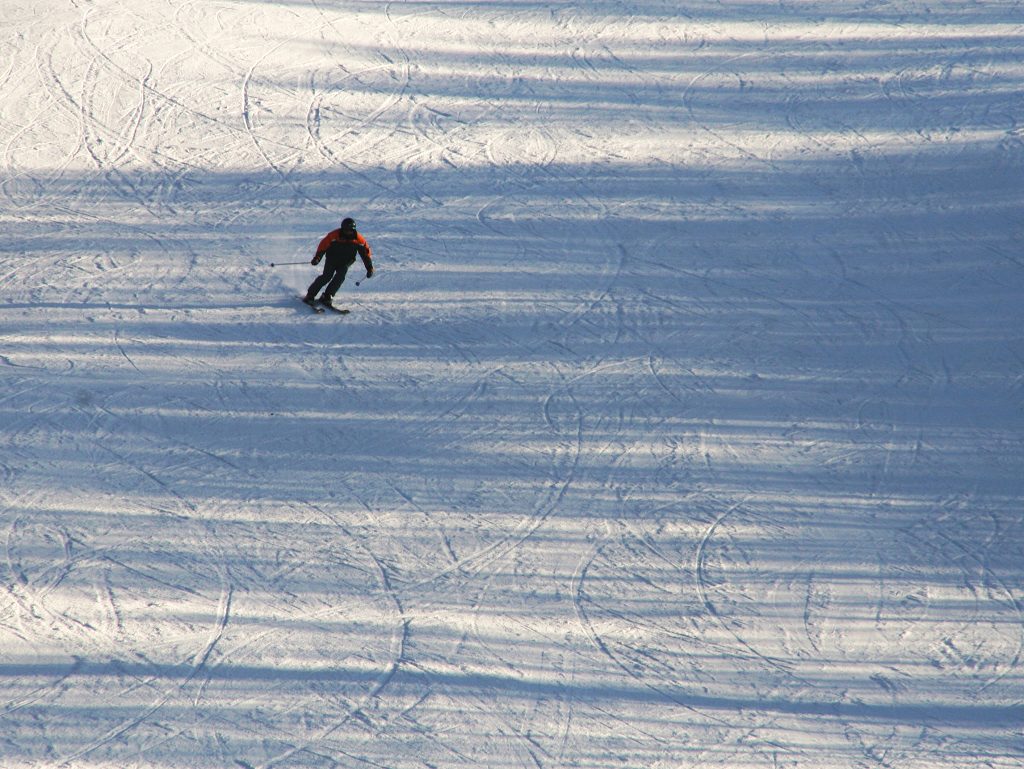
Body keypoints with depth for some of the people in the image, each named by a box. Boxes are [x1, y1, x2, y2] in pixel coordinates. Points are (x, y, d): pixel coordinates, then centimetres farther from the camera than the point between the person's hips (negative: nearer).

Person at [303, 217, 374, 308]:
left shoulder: (358, 239, -14)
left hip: (344, 263, 2)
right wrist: (317, 258, -26)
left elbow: (366, 253, -5)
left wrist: (369, 268, -5)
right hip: (332, 260, -2)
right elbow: (323, 246, -14)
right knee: (326, 276, -18)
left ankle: (326, 297, -17)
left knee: (340, 277, -22)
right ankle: (310, 295, -10)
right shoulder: (334, 235, -19)